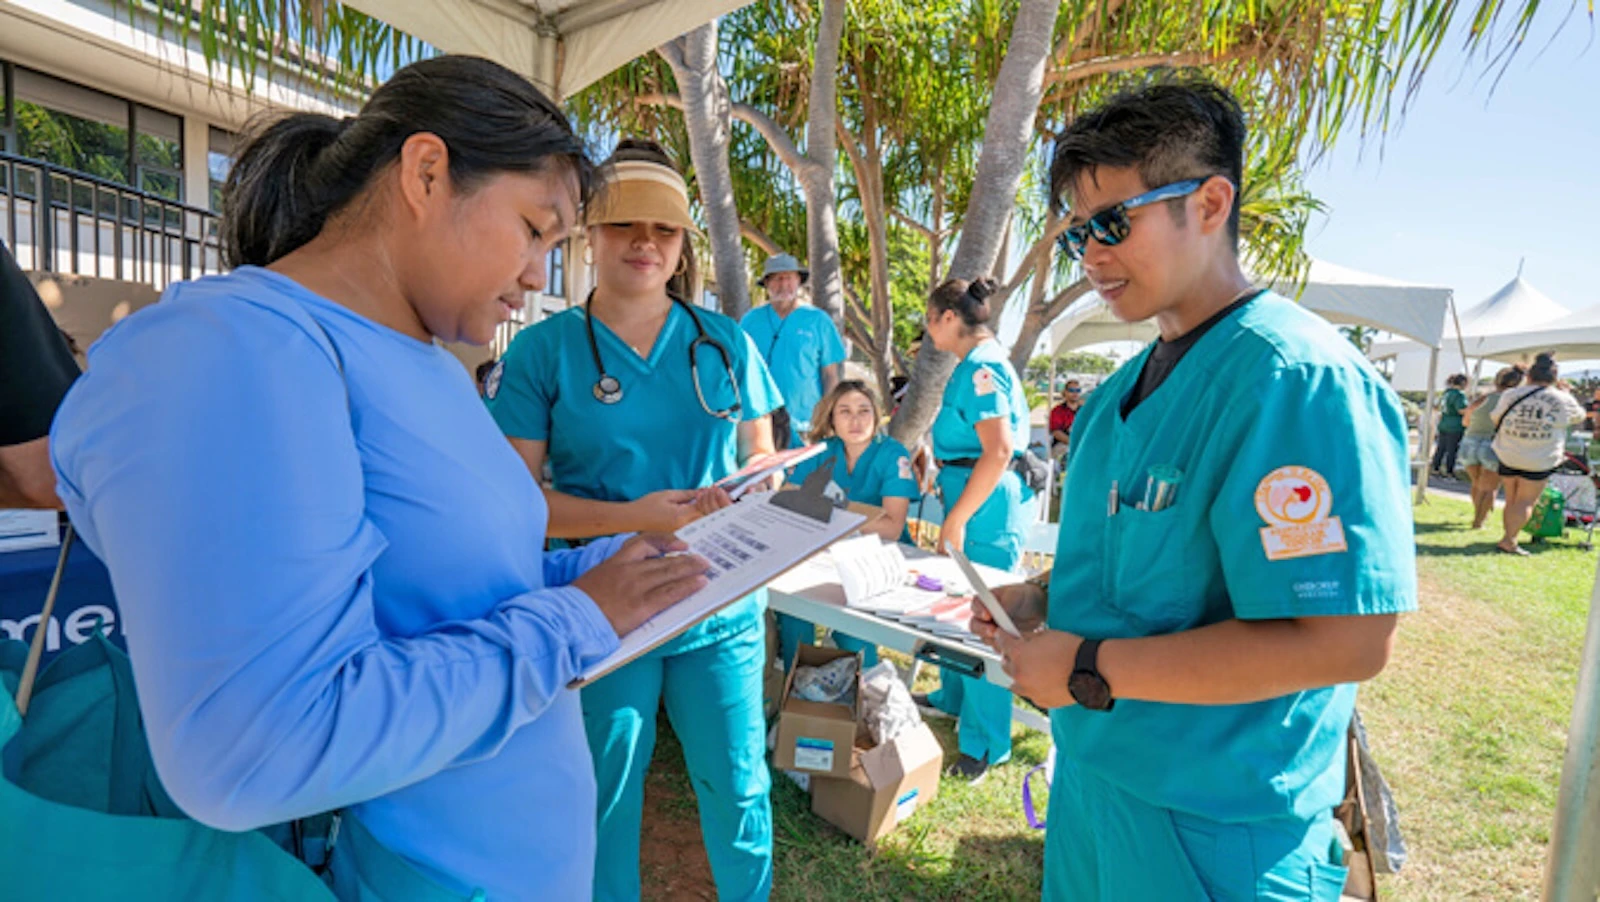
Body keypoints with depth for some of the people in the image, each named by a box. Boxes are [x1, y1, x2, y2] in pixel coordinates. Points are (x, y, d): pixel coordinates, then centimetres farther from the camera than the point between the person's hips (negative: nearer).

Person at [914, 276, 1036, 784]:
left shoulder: (981, 368, -17)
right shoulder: (980, 362, 14)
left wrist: (956, 519, -22)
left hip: (987, 505, -11)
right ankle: (954, 697, 40)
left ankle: (986, 744, 12)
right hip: (980, 499, 11)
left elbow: (998, 452, -25)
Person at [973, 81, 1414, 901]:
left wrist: (1090, 670, -22)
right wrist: (1043, 601, -1)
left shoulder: (1296, 377, -21)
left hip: (1213, 827, -7)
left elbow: (1345, 641, -25)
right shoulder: (1122, 393, 6)